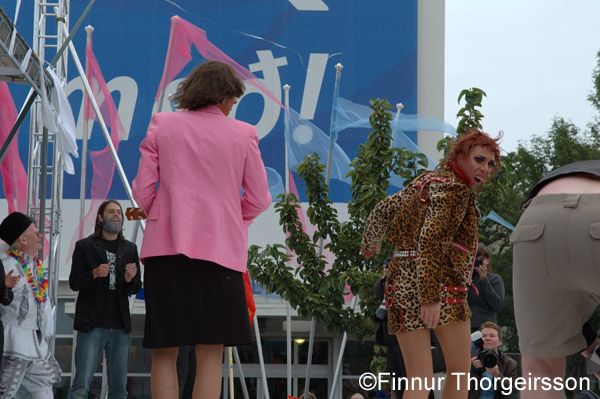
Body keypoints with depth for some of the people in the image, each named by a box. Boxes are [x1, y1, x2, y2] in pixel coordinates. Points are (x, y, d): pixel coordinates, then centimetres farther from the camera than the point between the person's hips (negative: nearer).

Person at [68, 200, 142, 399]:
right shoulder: (84, 246, 6)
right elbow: (74, 283, 2)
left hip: (120, 327, 4)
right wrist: (94, 274, -16)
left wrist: (130, 279, -8)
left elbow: (135, 289, 15)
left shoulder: (130, 249, 16)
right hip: (92, 325, -4)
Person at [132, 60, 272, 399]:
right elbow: (258, 201, 7)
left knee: (164, 353, 4)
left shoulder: (162, 126, 7)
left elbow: (143, 192, 4)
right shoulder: (242, 134, 4)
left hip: (166, 245, 1)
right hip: (220, 248, -1)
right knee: (210, 354, 0)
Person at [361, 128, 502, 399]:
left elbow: (382, 211, 31)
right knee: (459, 372, 4)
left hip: (401, 283, 8)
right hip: (441, 285, -8)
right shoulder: (454, 188, -7)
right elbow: (431, 239, -19)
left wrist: (370, 242, 52)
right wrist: (431, 298, -26)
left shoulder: (427, 181, 20)